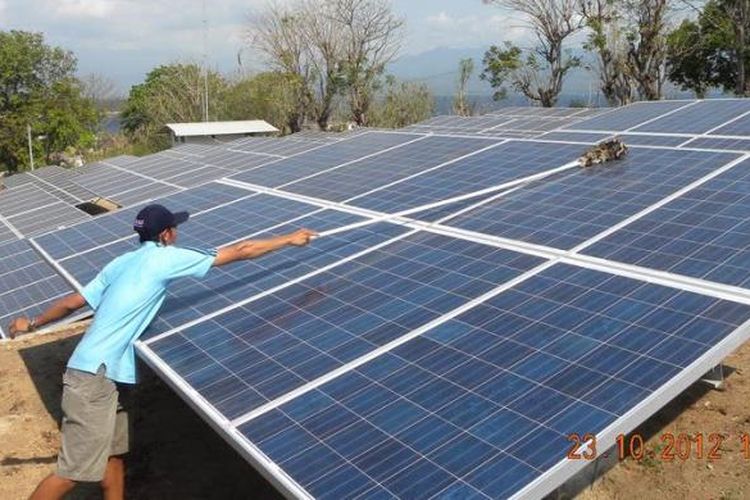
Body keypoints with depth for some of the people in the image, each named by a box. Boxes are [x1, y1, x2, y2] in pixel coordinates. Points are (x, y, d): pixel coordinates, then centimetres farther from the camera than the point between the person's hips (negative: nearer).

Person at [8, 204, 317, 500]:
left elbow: (72, 302, 17)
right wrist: (289, 240, 2)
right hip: (95, 377, -9)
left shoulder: (121, 263, 12)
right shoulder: (166, 258, -9)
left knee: (113, 456, 15)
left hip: (102, 376, 9)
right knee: (76, 470, -4)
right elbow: (238, 252, -6)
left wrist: (32, 324, 34)